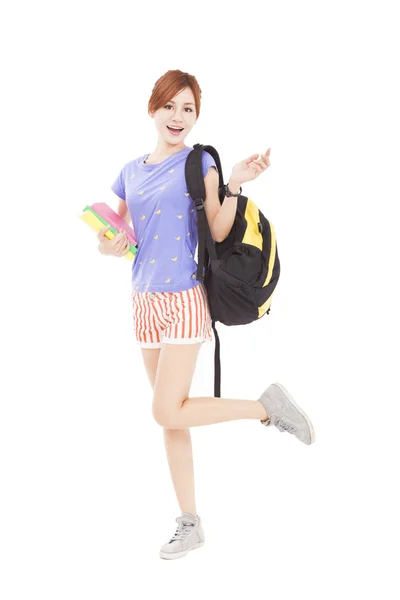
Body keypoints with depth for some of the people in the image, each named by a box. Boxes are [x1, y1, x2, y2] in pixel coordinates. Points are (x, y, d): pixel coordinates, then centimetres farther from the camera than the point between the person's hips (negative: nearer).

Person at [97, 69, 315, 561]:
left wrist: (235, 184, -25)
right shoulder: (130, 171, 11)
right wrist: (108, 246, -6)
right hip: (144, 301, 6)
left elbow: (218, 232, -12)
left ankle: (267, 406, 4)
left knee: (168, 413, -14)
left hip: (183, 301, -5)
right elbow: (112, 239, 15)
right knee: (170, 415, 9)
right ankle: (190, 525, 18)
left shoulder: (199, 162, -4)